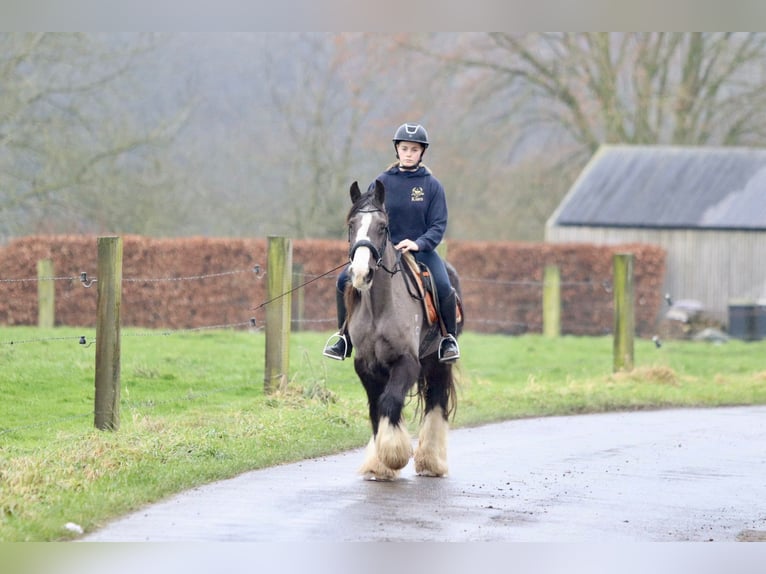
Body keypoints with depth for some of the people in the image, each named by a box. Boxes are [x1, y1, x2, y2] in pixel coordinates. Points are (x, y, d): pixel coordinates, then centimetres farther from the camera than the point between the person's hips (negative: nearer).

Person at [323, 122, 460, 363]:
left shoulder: (431, 185, 1)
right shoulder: (382, 183, 5)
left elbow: (439, 225, -3)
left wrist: (418, 244, -21)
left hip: (421, 250, -2)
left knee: (443, 286, -29)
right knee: (345, 279, -17)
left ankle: (449, 338, -4)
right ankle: (345, 337, 0)